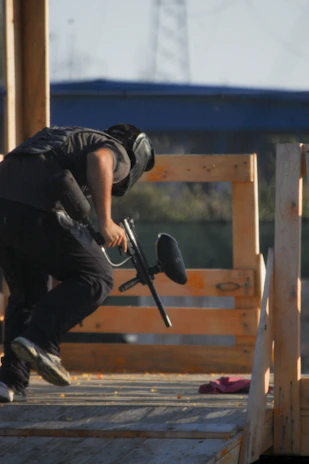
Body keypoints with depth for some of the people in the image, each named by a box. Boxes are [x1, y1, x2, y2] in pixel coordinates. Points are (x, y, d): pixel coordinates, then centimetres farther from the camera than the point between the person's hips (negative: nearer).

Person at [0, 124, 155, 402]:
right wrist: (105, 221, -12)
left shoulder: (72, 138, 37)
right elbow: (99, 159, -12)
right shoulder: (118, 154, 13)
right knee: (97, 278, 5)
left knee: (27, 295, 22)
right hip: (35, 212, -8)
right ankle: (41, 339, -12)